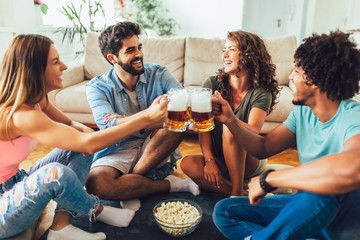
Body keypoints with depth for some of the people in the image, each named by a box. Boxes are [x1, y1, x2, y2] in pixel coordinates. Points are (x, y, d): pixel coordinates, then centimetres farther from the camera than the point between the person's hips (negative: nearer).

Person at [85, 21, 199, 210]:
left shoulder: (158, 74, -4)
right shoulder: (97, 87, -8)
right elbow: (108, 126, -25)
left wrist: (126, 120, -30)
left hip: (154, 147, 2)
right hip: (119, 150, -1)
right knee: (95, 184, -32)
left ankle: (130, 185, -15)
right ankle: (169, 184, -13)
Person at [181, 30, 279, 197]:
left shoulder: (261, 93, -11)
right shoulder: (212, 84, -6)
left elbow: (253, 132, -27)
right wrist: (209, 161, -22)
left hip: (249, 162, -2)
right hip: (218, 160, 3)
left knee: (230, 128, -32)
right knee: (188, 164, -28)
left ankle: (237, 193, -22)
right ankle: (247, 195, -20)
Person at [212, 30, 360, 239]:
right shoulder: (303, 111, -2)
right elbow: (264, 147, 5)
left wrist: (268, 179, -38)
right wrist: (230, 120, -10)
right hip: (306, 207, 7)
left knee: (320, 192, -40)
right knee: (224, 211, 0)